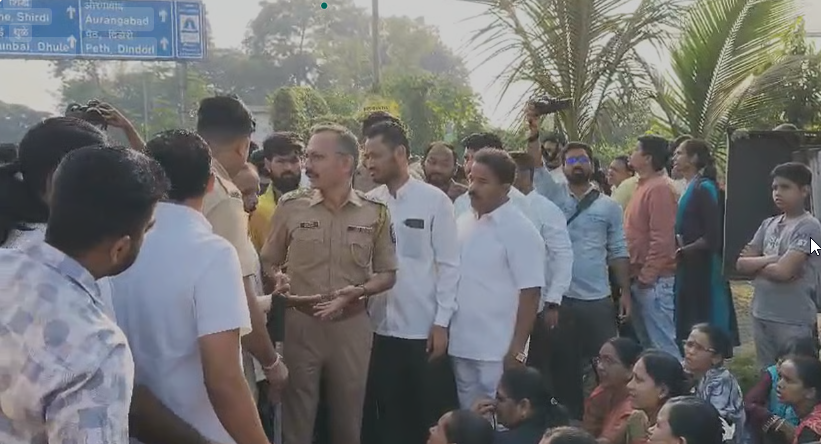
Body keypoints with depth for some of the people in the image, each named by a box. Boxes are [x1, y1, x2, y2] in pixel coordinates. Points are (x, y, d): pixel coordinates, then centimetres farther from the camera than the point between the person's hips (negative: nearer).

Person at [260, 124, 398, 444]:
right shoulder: (290, 206, -2)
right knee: (297, 418, 7)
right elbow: (269, 263, 6)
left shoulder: (375, 213, -1)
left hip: (352, 325, 1)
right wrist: (282, 289, -14)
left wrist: (357, 292, -15)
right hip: (299, 323, 0)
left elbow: (387, 274, 4)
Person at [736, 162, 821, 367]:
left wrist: (757, 264, -3)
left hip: (794, 322, -7)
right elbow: (741, 264, 5)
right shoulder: (768, 224, 10)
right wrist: (771, 260, -10)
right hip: (761, 315, 7)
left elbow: (783, 271, -21)